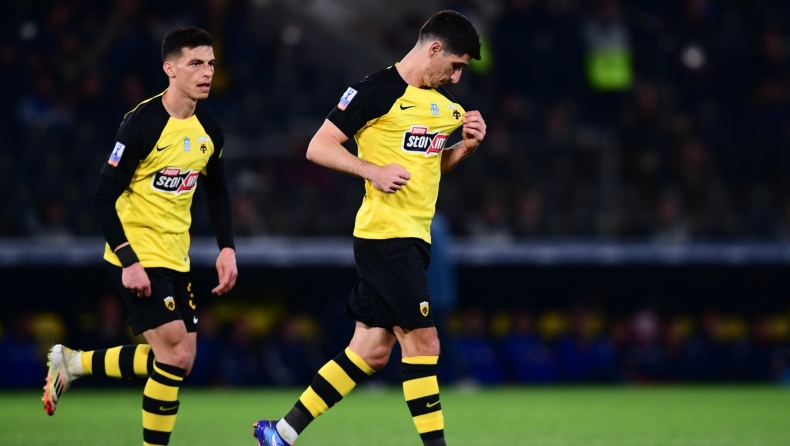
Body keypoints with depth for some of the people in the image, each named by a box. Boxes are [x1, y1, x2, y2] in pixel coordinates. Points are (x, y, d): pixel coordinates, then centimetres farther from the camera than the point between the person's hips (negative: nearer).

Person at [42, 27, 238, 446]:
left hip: (174, 259, 8)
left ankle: (72, 364, 25)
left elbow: (217, 192, 19)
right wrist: (128, 262, -22)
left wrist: (227, 248, 7)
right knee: (175, 353, -14)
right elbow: (104, 199, -17)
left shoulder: (209, 130, 3)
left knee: (177, 358, 9)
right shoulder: (142, 124, -18)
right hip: (137, 256, -8)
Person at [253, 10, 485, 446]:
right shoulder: (379, 90, -11)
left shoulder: (443, 102, 14)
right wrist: (375, 172, -22)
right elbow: (319, 147, -11)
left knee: (371, 352, 8)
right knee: (421, 341, -9)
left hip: (414, 237, 9)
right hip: (386, 234, -9)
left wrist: (467, 145, 7)